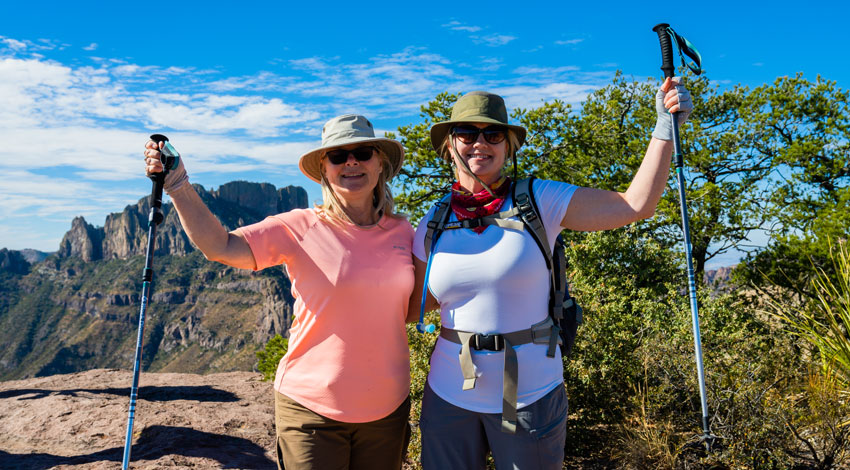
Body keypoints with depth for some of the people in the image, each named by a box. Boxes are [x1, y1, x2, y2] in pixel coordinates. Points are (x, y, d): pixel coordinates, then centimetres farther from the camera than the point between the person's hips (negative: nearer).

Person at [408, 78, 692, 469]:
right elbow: (413, 305, 9)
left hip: (530, 396, -2)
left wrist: (666, 125, -13)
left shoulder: (540, 201, -6)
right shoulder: (432, 225, 1)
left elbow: (635, 205, -10)